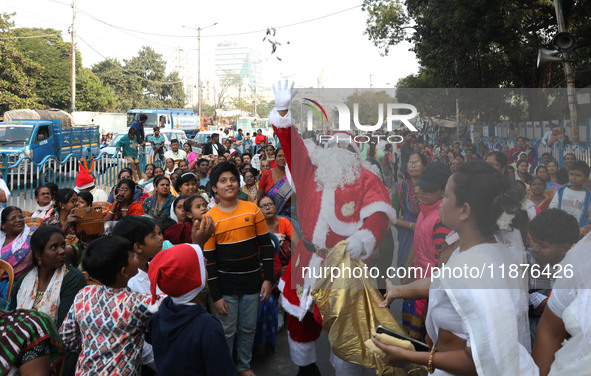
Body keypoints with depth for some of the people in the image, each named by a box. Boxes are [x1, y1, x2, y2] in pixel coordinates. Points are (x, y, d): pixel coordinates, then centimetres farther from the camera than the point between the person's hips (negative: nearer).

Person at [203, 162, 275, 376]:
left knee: (248, 328, 13)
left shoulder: (252, 210, -2)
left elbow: (266, 245, 3)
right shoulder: (210, 218, -6)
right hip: (226, 285, -2)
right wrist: (216, 296, -7)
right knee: (227, 331, 6)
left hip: (252, 282, 2)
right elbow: (209, 259, -5)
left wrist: (268, 279, -2)